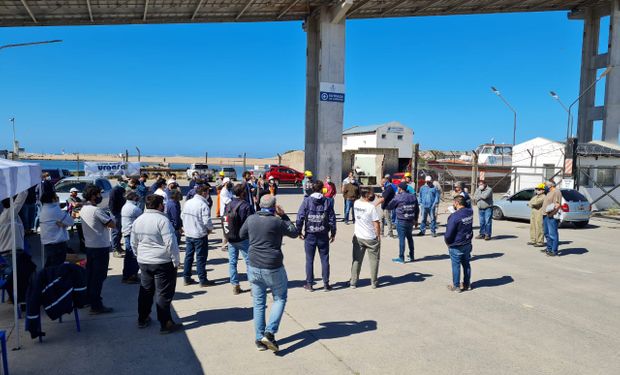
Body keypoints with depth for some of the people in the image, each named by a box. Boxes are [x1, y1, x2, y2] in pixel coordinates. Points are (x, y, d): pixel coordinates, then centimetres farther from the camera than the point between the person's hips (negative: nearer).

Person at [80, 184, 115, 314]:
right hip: (101, 247, -9)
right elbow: (112, 225, -19)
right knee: (99, 276, -3)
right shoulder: (97, 210, -19)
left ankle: (89, 299, 29)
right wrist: (110, 216, -1)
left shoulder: (83, 209, 8)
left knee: (90, 274, 18)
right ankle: (96, 306, 1)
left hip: (89, 246, 9)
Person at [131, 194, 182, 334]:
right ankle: (165, 324, 5)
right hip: (162, 263, -7)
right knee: (164, 293, 1)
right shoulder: (162, 220, -17)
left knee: (145, 290, 19)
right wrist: (176, 261, -10)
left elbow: (134, 243, 15)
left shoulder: (138, 220, 6)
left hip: (143, 262, 7)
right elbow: (170, 243, -19)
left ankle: (142, 319, 30)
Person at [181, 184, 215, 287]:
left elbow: (182, 216, 11)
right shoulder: (203, 205, -20)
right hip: (200, 235, -7)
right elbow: (206, 221, -23)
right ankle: (203, 280, 10)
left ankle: (187, 278, 23)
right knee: (201, 257, 3)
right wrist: (210, 228, -5)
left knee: (188, 256, 15)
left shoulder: (187, 202, 4)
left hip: (188, 234, 7)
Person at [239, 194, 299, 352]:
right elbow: (294, 233, 1)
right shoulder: (277, 222, -15)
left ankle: (259, 339, 18)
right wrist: (283, 216, 4)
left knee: (258, 303, 14)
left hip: (254, 267, 4)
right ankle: (270, 332, 1)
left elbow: (242, 234, 16)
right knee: (280, 298, 15)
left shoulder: (251, 219, -2)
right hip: (273, 268, -4)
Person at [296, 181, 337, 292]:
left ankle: (309, 284, 14)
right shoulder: (327, 202, -4)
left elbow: (300, 218, -9)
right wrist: (333, 233, 9)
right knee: (324, 259, 10)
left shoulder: (306, 201, -6)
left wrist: (299, 231, 2)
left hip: (310, 235, 0)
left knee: (309, 260, 9)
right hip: (323, 236, 1)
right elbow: (332, 219, -2)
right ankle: (326, 284, 14)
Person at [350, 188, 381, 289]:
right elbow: (376, 224, -16)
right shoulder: (371, 207, -20)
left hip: (358, 236, 5)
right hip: (371, 238, -4)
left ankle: (353, 282, 16)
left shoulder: (356, 203, -4)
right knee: (374, 260, 12)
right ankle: (374, 282, 20)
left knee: (356, 260, 13)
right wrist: (378, 235, -4)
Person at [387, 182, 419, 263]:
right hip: (411, 221, 6)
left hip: (401, 221, -6)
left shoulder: (398, 197, -13)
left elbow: (389, 207, -7)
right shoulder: (413, 196, 5)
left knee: (401, 238, -2)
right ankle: (411, 256, 28)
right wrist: (416, 220, 21)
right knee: (410, 237, 19)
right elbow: (417, 209, 12)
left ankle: (401, 258, 3)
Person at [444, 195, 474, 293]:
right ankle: (467, 284, 29)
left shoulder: (454, 216, -25)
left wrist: (448, 242, -3)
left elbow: (448, 234, -20)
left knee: (456, 266, 6)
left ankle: (456, 286, 17)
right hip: (468, 244, 7)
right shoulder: (470, 212, -6)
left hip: (456, 246, -7)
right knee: (466, 264, 18)